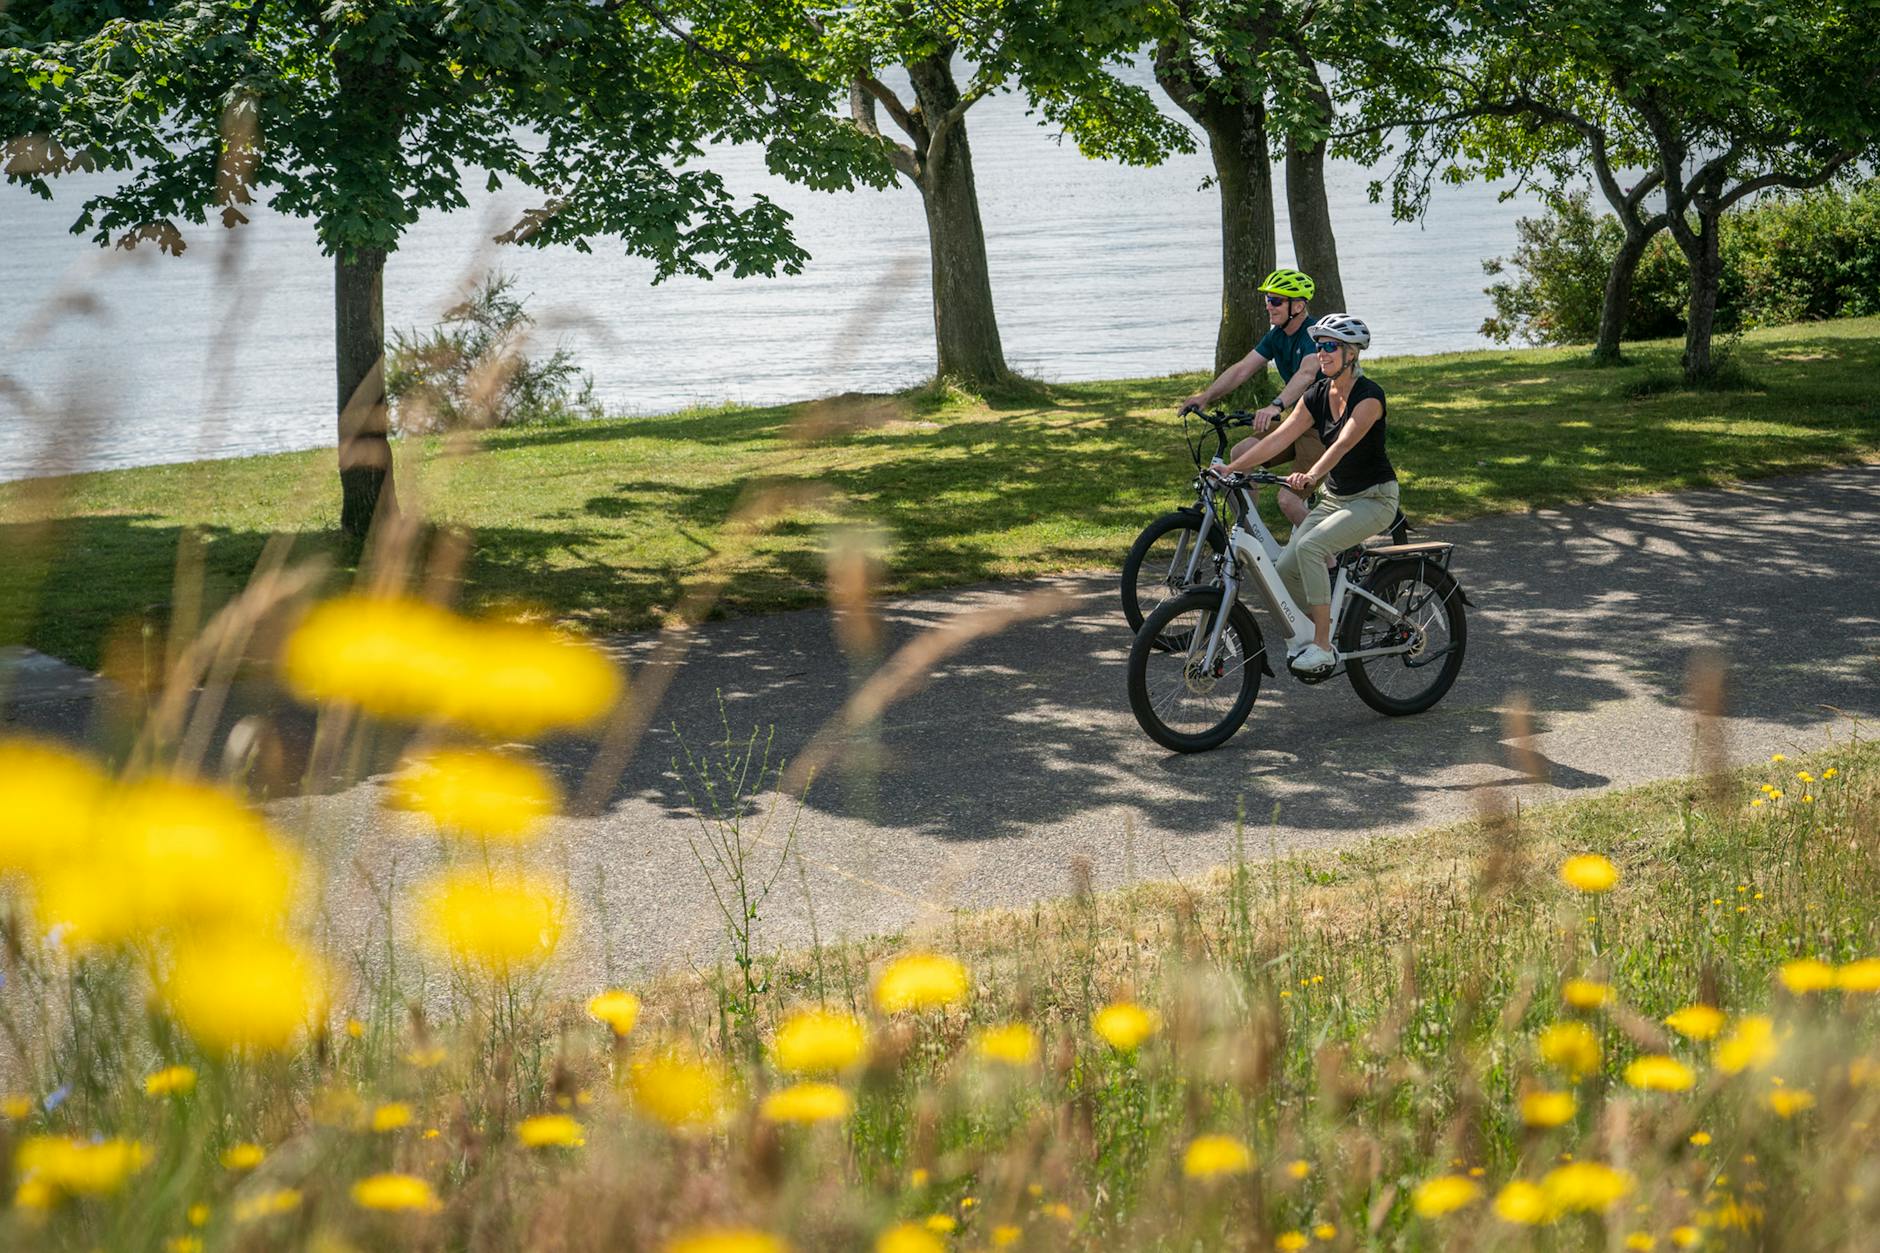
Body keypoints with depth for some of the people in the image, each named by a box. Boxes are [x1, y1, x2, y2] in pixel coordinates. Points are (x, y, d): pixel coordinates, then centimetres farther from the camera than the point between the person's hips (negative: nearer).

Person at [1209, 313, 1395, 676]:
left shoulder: (1368, 395, -20)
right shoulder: (1317, 395, 2)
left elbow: (1343, 443, -35)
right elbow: (1279, 437, -3)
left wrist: (1310, 475, -51)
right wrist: (1233, 467, -13)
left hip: (1375, 497, -7)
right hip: (1334, 496, 7)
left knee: (1310, 546, -30)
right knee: (1286, 567, -11)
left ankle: (1322, 647, -25)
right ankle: (1309, 635, 12)